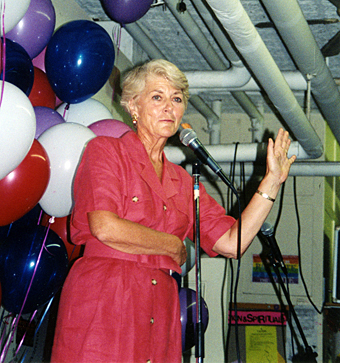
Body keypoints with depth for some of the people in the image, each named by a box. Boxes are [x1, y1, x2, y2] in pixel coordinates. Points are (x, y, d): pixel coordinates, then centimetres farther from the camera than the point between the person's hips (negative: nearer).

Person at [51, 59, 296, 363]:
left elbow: (232, 243, 10)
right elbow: (105, 227, -12)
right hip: (102, 302, -5)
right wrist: (175, 247, -1)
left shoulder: (182, 181, 17)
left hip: (160, 312, 5)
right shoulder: (105, 150, 2)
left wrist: (272, 181, 9)